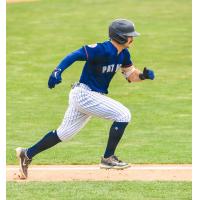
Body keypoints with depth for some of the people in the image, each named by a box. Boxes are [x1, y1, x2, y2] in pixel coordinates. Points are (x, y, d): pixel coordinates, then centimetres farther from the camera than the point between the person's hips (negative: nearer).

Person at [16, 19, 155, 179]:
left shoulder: (123, 54, 6)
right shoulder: (102, 50, -21)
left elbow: (131, 75, 15)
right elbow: (75, 55, -26)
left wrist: (144, 75, -6)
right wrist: (58, 71, -39)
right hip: (85, 94, -9)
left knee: (64, 133, 14)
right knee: (123, 115, -13)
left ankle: (27, 154, 21)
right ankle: (108, 158, -8)